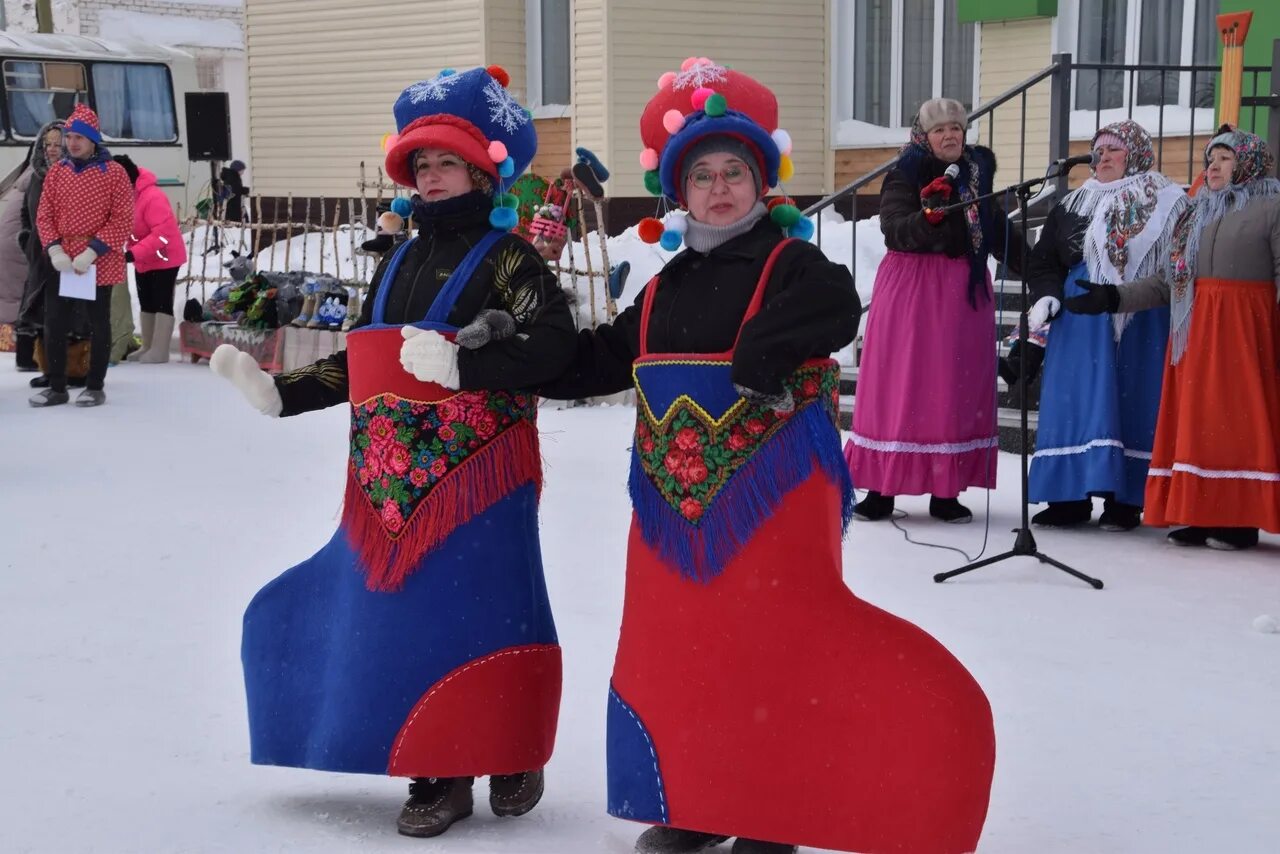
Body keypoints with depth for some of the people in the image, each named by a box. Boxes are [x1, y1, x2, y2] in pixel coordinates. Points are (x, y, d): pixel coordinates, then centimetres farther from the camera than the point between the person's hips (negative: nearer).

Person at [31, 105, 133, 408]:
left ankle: (95, 386, 17)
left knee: (99, 324, 7)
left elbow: (122, 219, -11)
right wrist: (54, 249, -11)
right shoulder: (56, 171, 7)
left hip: (100, 263, -4)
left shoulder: (114, 172, -6)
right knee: (53, 324, 5)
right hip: (60, 263, 4)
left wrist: (93, 251, -18)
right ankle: (57, 387, 15)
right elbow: (44, 216, 6)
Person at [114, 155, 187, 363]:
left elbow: (163, 234, -31)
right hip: (142, 260, 9)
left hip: (164, 257, -9)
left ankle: (159, 350, -3)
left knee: (162, 303, -5)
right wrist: (132, 252, -12)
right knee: (146, 303, 14)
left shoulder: (153, 197, -28)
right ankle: (148, 347, 23)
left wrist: (134, 253, -35)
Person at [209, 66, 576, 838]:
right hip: (396, 479, 7)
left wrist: (460, 364, -28)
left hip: (478, 477, -7)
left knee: (479, 614, -4)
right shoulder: (400, 264, 17)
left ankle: (514, 759, 14)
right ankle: (437, 774, 15)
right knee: (402, 616, 6)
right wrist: (278, 392, 17)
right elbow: (362, 364, 23)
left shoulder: (505, 255, -4)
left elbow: (555, 343, -19)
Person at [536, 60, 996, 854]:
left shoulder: (790, 265, -6)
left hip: (772, 494, -7)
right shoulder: (664, 291, 15)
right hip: (676, 500, 7)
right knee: (676, 640, 11)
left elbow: (834, 307, -28)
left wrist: (759, 355, -35)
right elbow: (599, 362, 23)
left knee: (771, 642, -6)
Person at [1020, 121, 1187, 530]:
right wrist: (1046, 295, -2)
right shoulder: (1072, 206, 14)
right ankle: (1070, 497, 4)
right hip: (1081, 321, 3)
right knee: (1075, 401, -1)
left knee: (1133, 402, -1)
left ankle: (1125, 500, 5)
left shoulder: (1169, 205, 2)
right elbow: (1043, 261, 15)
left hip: (1143, 321, -3)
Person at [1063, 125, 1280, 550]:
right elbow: (1166, 280, 16)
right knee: (1195, 421, 4)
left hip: (1242, 329, -6)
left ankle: (1238, 519, -2)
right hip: (1194, 331, 6)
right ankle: (1201, 515, 10)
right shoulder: (1195, 214, 19)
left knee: (1236, 422, -7)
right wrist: (1113, 297, 6)